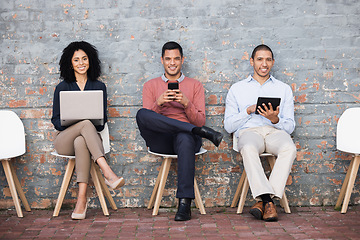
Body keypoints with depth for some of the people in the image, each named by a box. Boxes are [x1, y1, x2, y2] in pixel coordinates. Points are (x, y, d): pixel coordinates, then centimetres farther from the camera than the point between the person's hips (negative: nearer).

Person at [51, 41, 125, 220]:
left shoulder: (99, 87, 13)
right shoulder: (62, 88, 10)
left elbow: (103, 119, 10)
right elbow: (56, 120, 6)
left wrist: (97, 123, -15)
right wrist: (71, 123, -15)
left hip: (88, 137, 1)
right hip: (64, 140, 0)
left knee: (81, 142, -39)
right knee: (86, 123, -35)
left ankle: (82, 198, -46)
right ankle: (107, 173, -48)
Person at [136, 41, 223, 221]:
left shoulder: (195, 85, 17)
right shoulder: (150, 86, 19)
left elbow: (200, 121, 7)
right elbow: (147, 120, 6)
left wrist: (186, 104, -12)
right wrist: (159, 103, -13)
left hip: (187, 137, -1)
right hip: (160, 141, 1)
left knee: (185, 138, -40)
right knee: (141, 114, -31)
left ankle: (185, 203, -41)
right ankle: (203, 132, -30)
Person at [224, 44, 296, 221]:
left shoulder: (284, 89, 22)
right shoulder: (237, 89, 20)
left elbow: (290, 126, 13)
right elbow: (228, 126, 12)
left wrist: (275, 119, -9)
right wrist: (249, 111, -4)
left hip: (276, 131, 1)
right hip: (249, 131, -1)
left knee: (289, 148, -35)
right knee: (248, 149, -38)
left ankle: (263, 200, -36)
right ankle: (268, 201, -43)